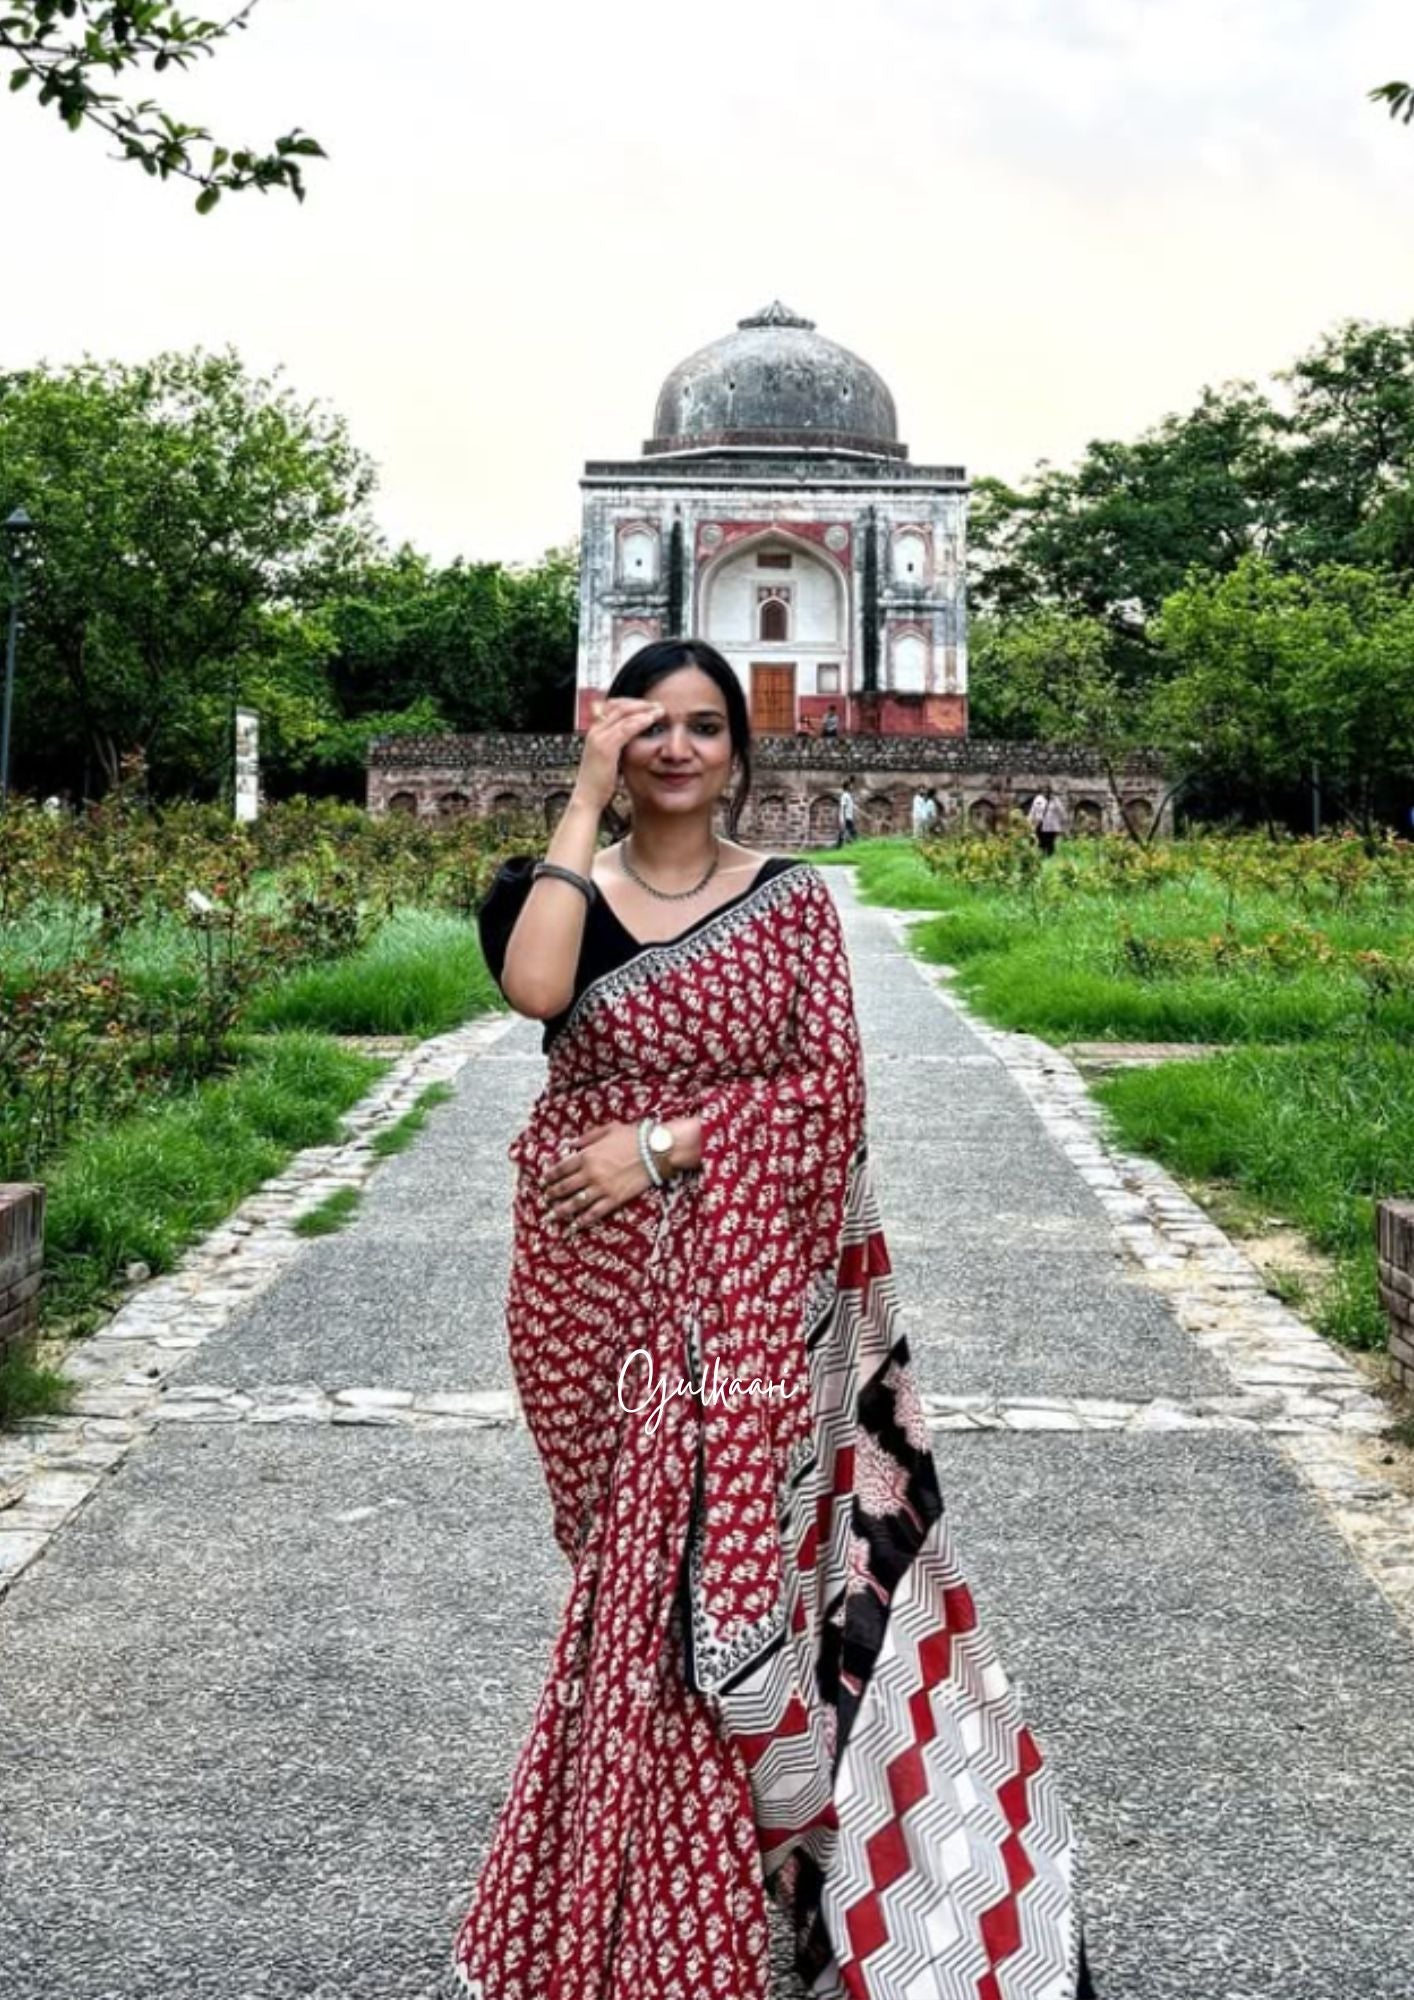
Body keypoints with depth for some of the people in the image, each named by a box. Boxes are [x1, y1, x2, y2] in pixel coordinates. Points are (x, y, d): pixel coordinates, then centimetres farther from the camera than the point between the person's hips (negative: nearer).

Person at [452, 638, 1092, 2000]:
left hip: (741, 1284, -1)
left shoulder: (791, 897, 2)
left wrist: (666, 1143, -15)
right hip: (596, 1283, 1)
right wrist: (586, 799, -14)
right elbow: (535, 991, -21)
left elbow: (829, 1089, -5)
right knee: (647, 1567, 9)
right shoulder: (560, 883, 2)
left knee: (708, 1566, -1)